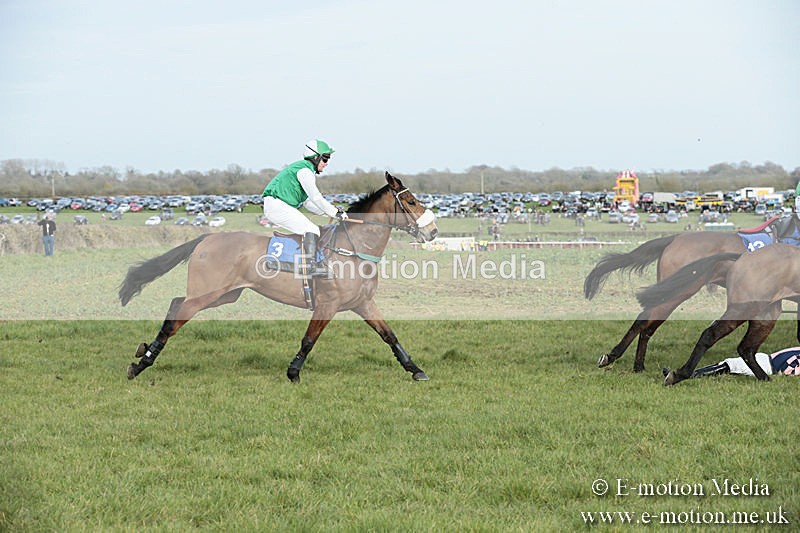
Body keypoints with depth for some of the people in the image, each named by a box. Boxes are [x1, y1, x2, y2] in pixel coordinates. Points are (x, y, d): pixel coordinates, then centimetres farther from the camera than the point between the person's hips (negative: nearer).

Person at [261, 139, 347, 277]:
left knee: (311, 230, 17)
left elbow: (308, 203, 23)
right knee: (312, 230, -18)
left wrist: (331, 210, 12)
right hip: (276, 205, -11)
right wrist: (336, 212, -10)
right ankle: (311, 265, -31)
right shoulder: (305, 170, -10)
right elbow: (316, 198, -16)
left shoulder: (308, 172, 23)